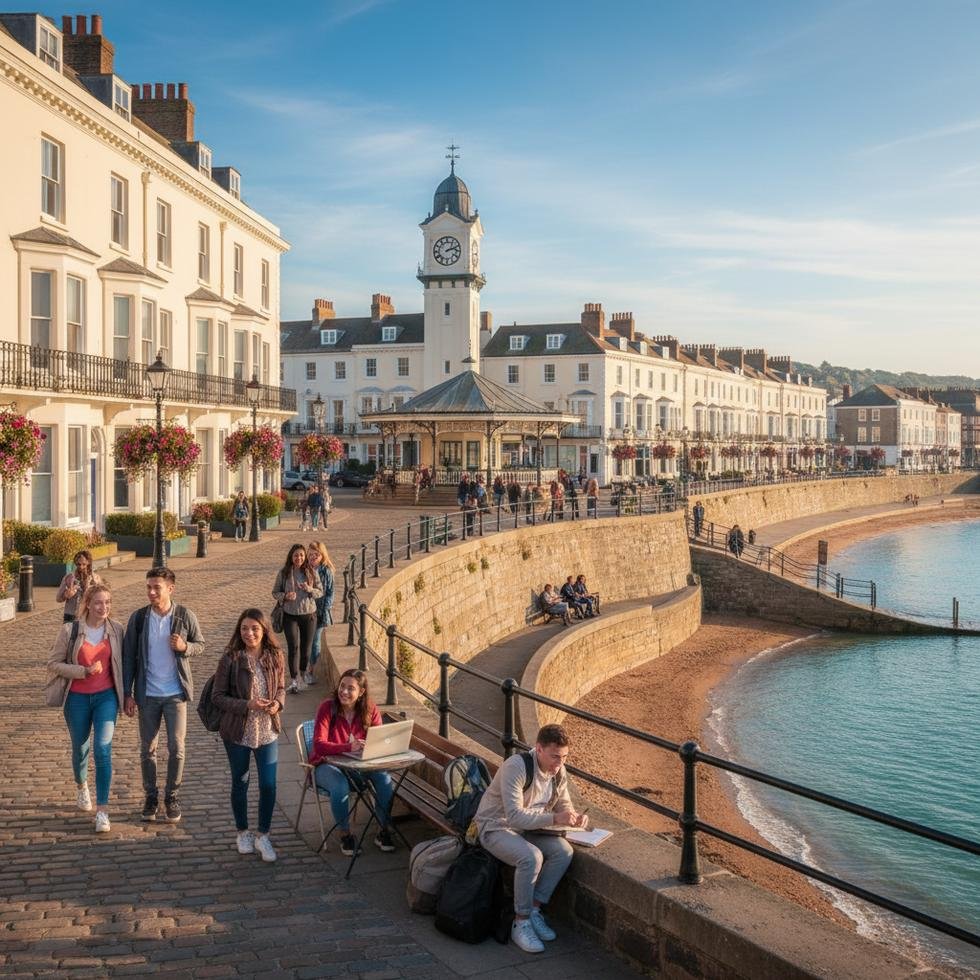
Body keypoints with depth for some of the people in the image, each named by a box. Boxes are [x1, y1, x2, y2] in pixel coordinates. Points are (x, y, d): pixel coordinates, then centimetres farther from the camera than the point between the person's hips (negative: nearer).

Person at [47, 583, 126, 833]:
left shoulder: (116, 630, -5)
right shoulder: (70, 630, -10)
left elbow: (123, 663, 6)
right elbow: (53, 663, -6)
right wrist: (84, 671, -18)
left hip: (106, 696, 0)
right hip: (77, 697, 0)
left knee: (103, 750, -13)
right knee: (80, 748, 17)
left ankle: (102, 810, -8)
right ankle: (82, 787, 48)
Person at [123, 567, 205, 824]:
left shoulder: (185, 616, -7)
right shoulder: (138, 618, -5)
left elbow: (200, 644, 5)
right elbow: (129, 657, 0)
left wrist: (185, 647, -18)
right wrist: (127, 694, -3)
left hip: (176, 693, -1)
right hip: (147, 694, 1)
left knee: (176, 748, 1)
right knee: (147, 749, 9)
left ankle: (172, 797, 18)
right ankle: (151, 797, 25)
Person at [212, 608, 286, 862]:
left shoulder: (275, 657, -4)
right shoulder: (230, 659, -13)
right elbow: (217, 697, -10)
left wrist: (278, 703, -12)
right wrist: (247, 705, -22)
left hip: (268, 731, 2)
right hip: (238, 732, -2)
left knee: (269, 785, 1)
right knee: (240, 784, 14)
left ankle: (263, 836, 20)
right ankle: (243, 833, 34)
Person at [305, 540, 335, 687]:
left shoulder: (326, 571, -4)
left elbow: (330, 592, -2)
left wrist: (326, 609, -10)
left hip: (319, 611, -1)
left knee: (315, 641, 3)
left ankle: (311, 670, 13)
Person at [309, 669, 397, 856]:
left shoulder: (370, 709, -5)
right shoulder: (327, 708, -16)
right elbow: (319, 745, -25)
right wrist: (349, 747, -41)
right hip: (327, 764, -3)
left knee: (385, 781, -23)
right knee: (340, 787, -34)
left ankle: (385, 832, -5)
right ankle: (345, 836, -11)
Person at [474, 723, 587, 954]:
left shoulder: (559, 771, -4)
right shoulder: (516, 766, -28)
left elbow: (563, 805, 9)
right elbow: (515, 816, -32)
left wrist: (574, 818, -15)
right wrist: (554, 818, -40)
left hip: (529, 828, 7)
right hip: (496, 828, -7)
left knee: (564, 851, -18)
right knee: (531, 857, -33)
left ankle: (534, 910, -7)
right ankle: (521, 924, -18)